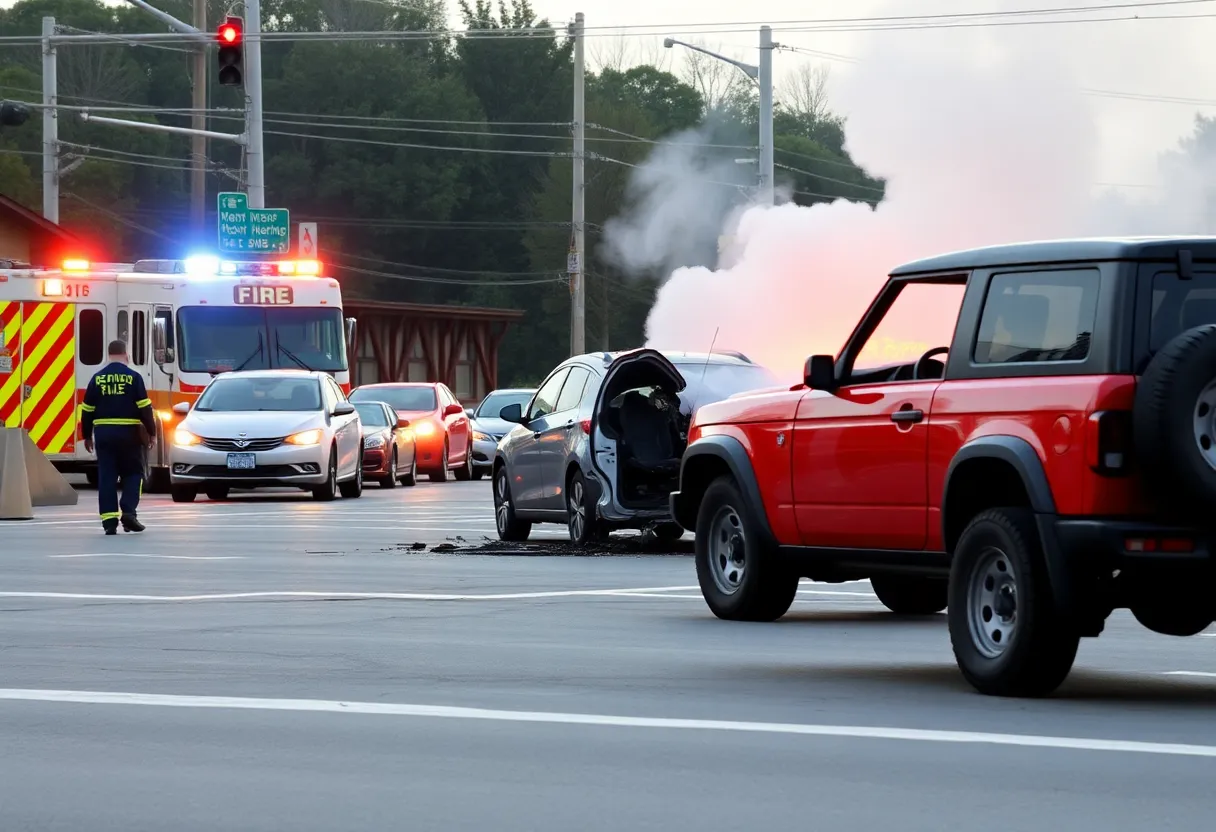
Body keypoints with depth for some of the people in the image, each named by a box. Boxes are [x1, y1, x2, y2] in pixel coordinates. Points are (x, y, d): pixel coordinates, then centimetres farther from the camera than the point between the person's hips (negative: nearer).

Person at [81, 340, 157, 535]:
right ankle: (128, 512, -7)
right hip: (128, 432, -2)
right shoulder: (133, 377, -3)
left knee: (106, 477, 3)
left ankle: (109, 519, -2)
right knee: (133, 473, 9)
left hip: (103, 433, 2)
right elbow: (145, 408, -6)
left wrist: (87, 436, 16)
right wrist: (151, 432, 2)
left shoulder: (97, 378, 5)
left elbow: (87, 410, 7)